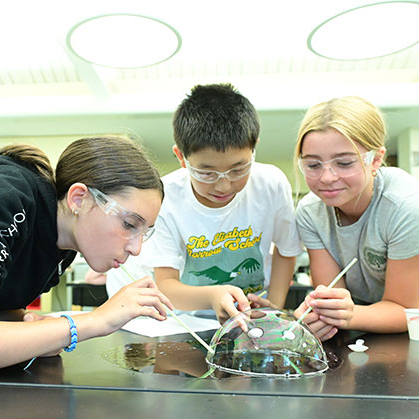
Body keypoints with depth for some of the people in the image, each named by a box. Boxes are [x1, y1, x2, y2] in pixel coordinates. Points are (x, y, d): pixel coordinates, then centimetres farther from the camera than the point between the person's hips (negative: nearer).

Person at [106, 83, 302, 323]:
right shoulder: (165, 199, -20)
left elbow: (286, 250, 3)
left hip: (249, 307, 1)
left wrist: (275, 306, -6)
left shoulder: (272, 185, -14)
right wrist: (213, 296, -38)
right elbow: (165, 285, -20)